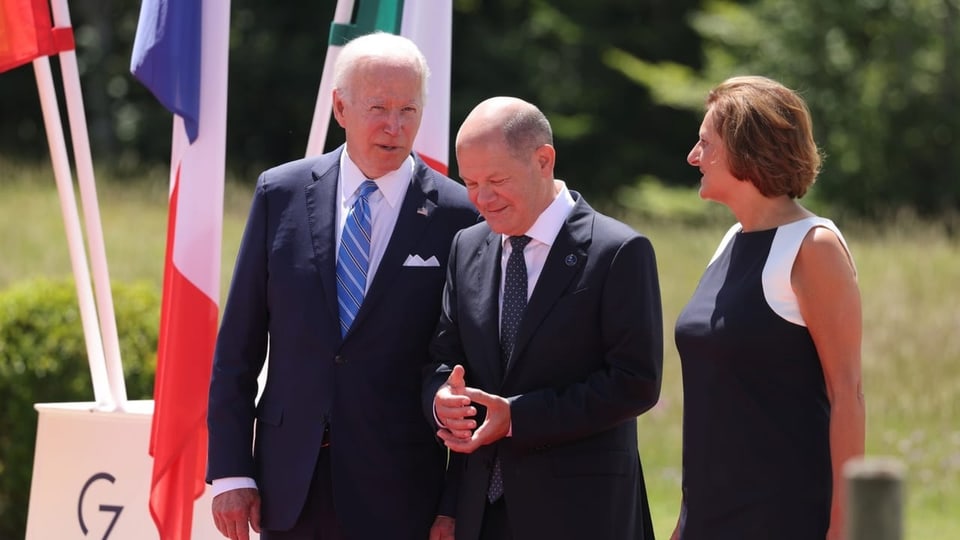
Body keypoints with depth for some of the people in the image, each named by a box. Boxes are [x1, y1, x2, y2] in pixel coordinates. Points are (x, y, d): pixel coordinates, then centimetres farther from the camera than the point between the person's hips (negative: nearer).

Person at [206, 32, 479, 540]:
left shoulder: (456, 217, -4)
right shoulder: (281, 193, 3)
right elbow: (237, 346, 5)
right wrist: (231, 472, 0)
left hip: (397, 496, -2)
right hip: (291, 481, 2)